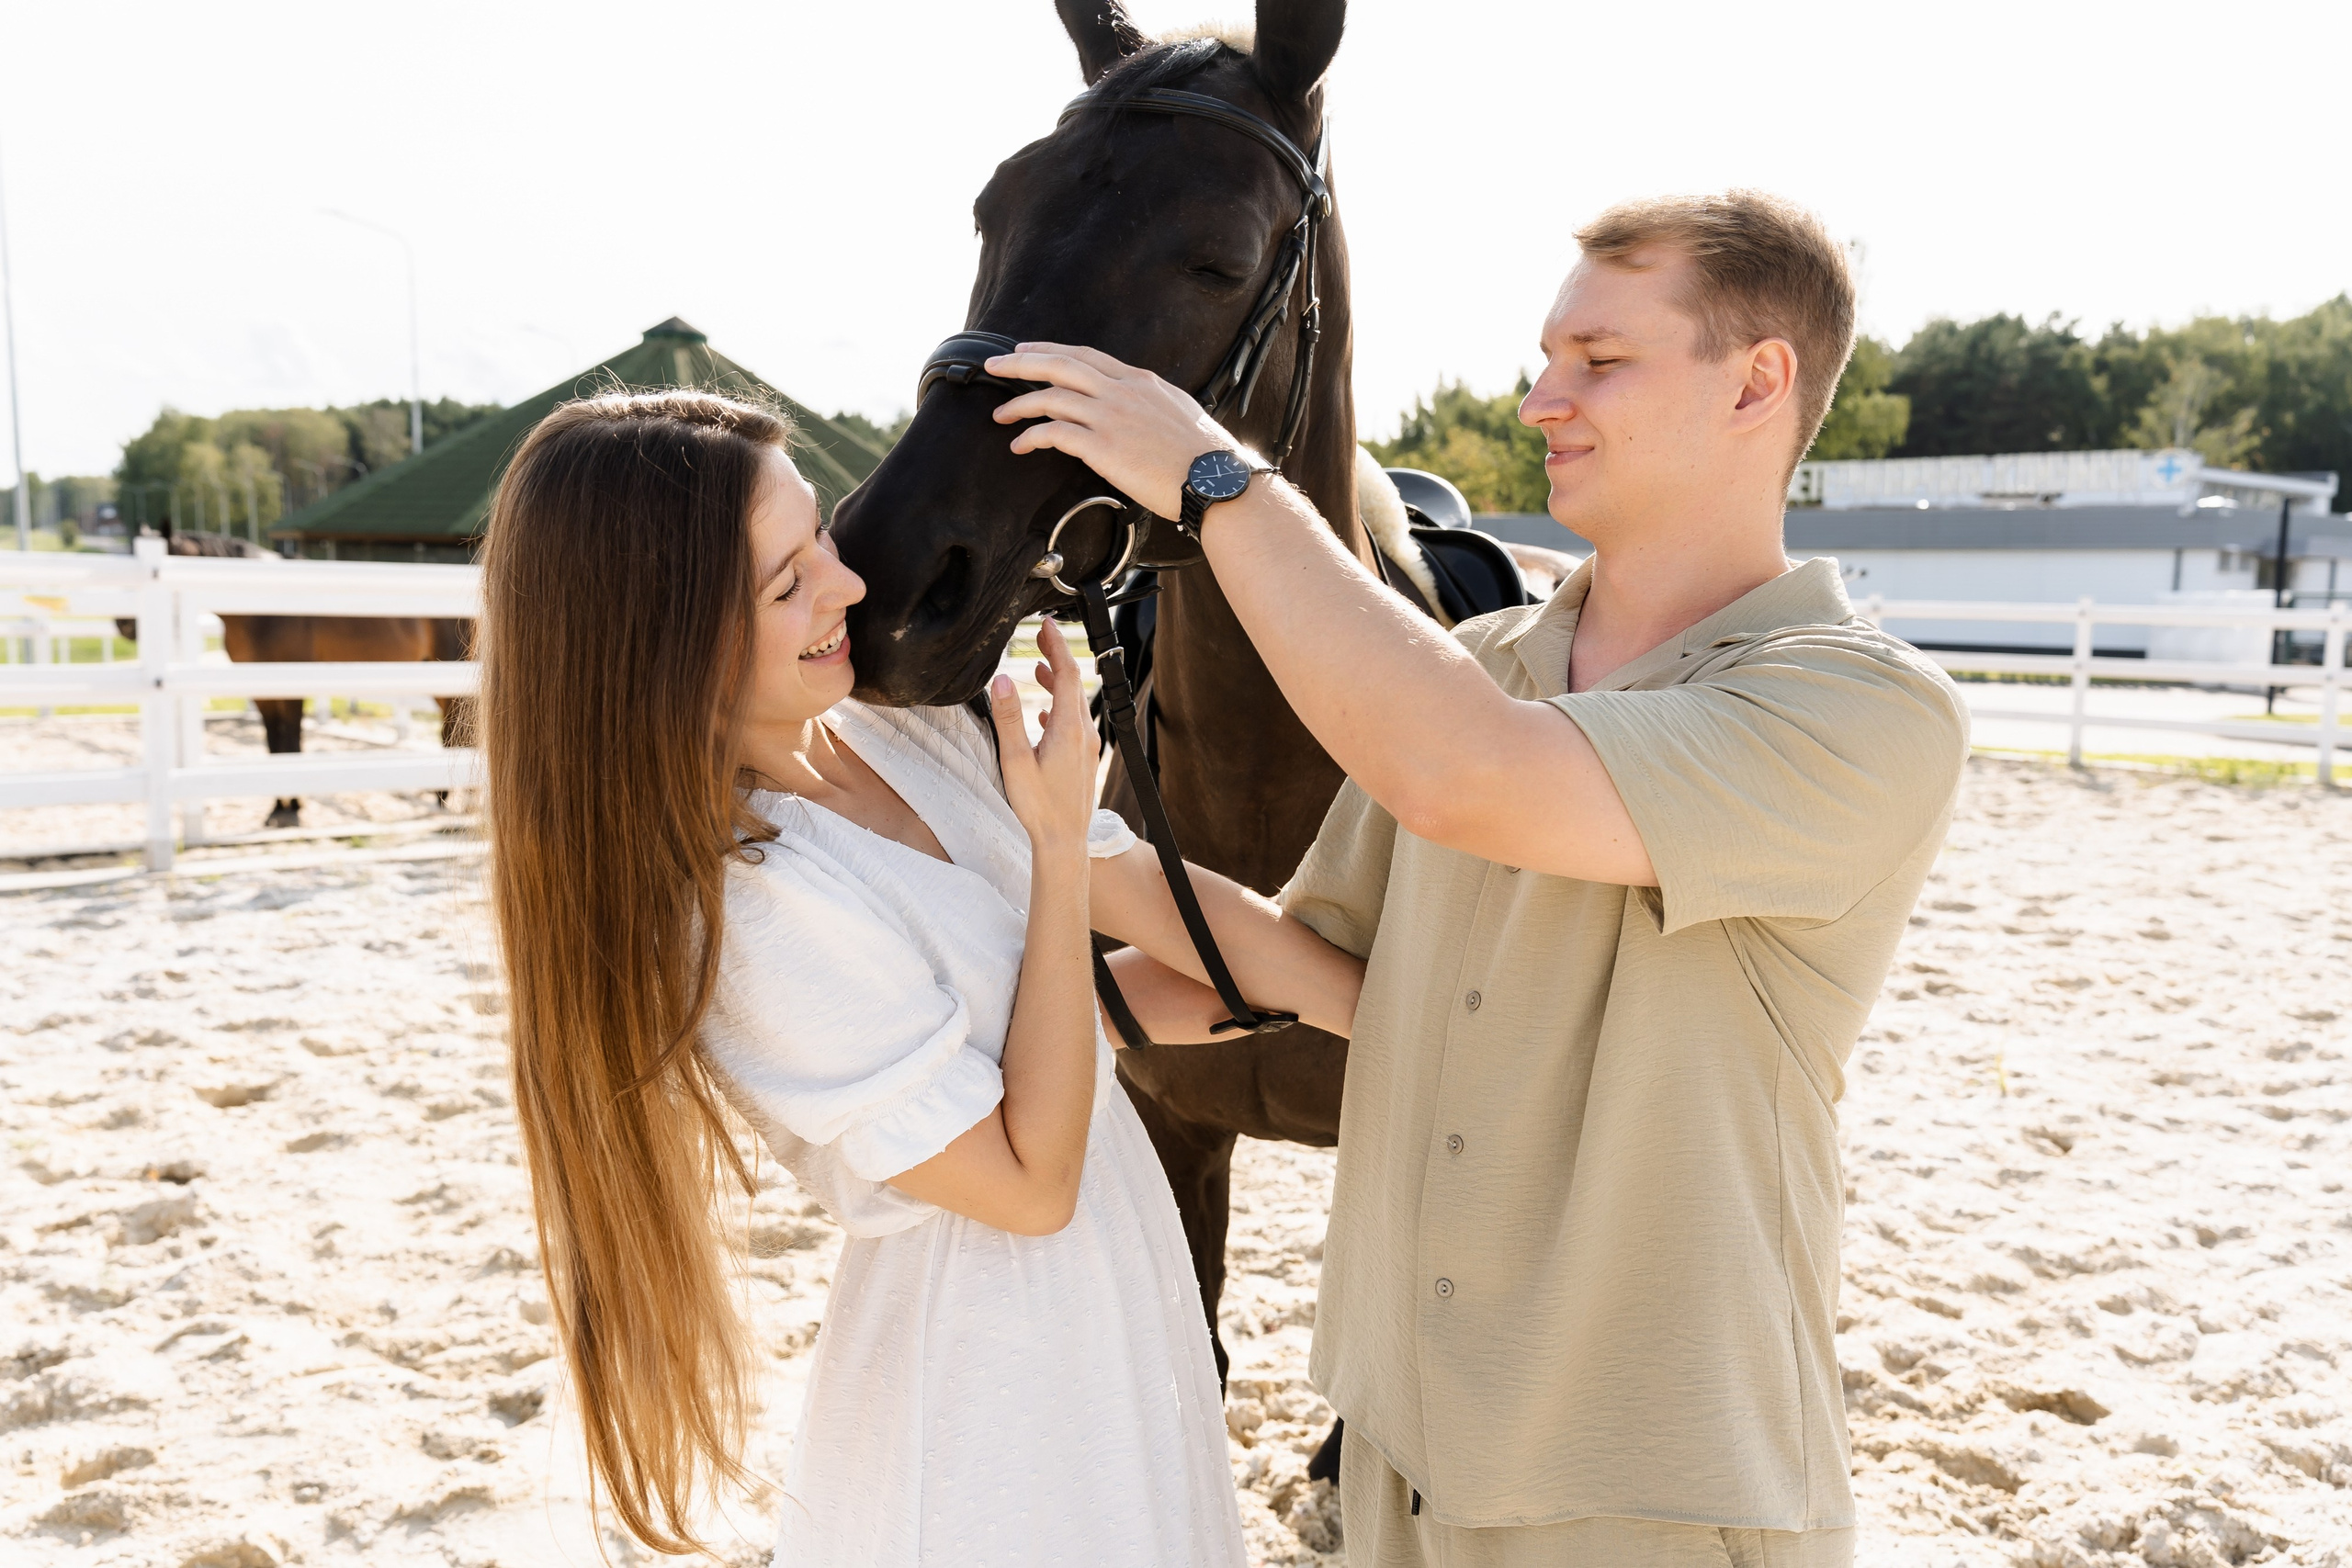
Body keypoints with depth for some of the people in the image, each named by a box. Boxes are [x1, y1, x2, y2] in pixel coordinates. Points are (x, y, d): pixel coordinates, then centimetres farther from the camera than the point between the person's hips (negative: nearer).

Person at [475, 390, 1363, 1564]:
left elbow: (1160, 897, 0)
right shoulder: (750, 906, -28)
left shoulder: (914, 718, -5)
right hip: (990, 1367, -7)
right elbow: (1031, 1181, -21)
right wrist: (1058, 842, -21)